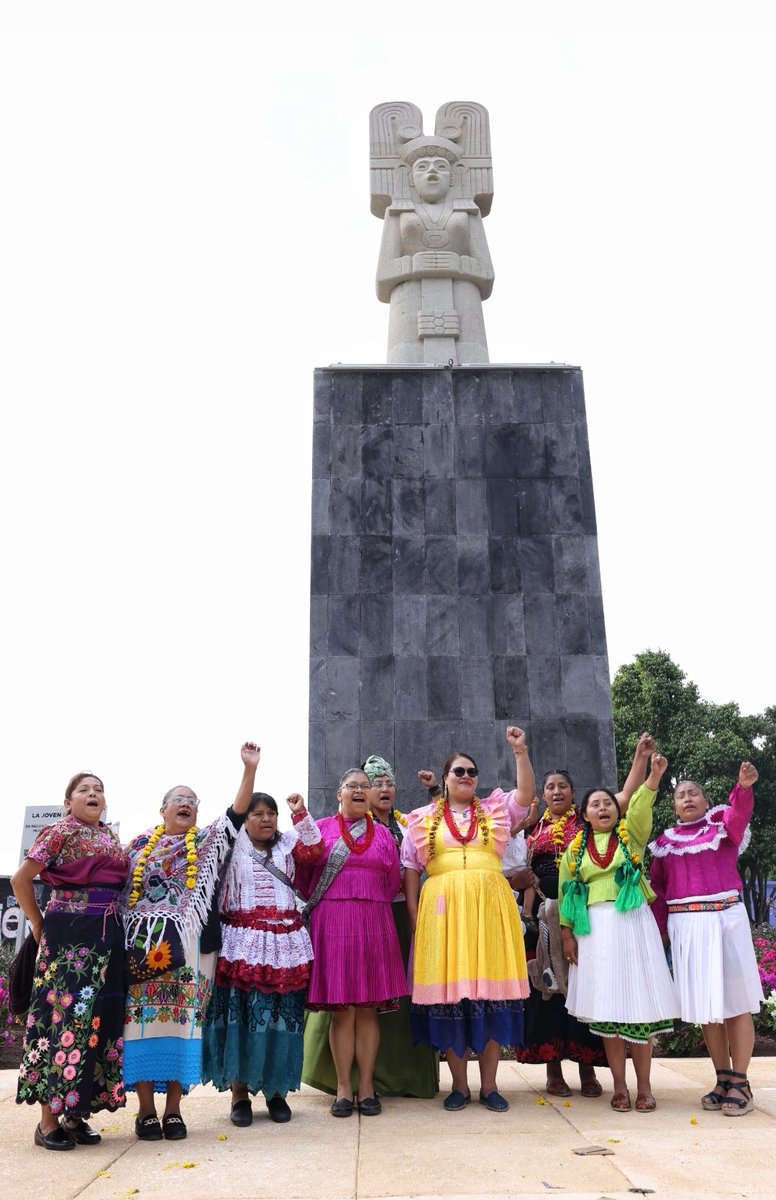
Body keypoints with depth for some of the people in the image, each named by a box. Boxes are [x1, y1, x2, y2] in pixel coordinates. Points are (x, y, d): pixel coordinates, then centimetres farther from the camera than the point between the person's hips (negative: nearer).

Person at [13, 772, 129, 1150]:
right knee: (64, 1014, -5)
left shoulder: (110, 836, 15)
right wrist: (39, 925, -1)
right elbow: (21, 879, -5)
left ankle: (75, 1115, 16)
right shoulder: (60, 831, -4)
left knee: (99, 1018, 7)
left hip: (108, 936, 7)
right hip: (69, 934, -6)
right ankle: (48, 1120, 4)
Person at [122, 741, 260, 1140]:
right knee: (144, 1017, -3)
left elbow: (237, 814, -1)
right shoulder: (139, 845, 14)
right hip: (142, 944, 1)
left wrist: (250, 768, -11)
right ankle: (146, 1110, 3)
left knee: (182, 1017, -3)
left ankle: (173, 1109, 4)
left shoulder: (208, 842, 12)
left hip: (187, 945, 0)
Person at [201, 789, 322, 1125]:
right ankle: (239, 1093, 9)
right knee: (238, 1015, -2)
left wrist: (300, 814, -8)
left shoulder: (287, 844, 12)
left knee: (281, 1016, 4)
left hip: (284, 941, 2)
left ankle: (276, 1090, 15)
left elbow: (315, 850, -2)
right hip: (241, 941, -2)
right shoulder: (233, 845, 9)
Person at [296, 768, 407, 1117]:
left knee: (368, 1008, 4)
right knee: (341, 1009, 1)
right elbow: (302, 874, 3)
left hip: (373, 924, 2)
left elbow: (393, 881, 11)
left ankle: (366, 1087, 12)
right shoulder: (320, 829, 7)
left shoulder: (383, 834, 13)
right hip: (331, 924, -2)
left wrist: (370, 909, 6)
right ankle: (344, 1088, 10)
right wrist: (317, 907, 0)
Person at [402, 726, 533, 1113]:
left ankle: (489, 1084, 12)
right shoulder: (423, 819, 11)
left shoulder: (495, 811, 14)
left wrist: (520, 751, -11)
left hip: (490, 908, 1)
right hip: (442, 910, 0)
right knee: (449, 992, 0)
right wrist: (414, 917, -1)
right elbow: (411, 871, 8)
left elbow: (526, 795, -3)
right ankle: (459, 1085, 13)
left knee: (491, 989, 1)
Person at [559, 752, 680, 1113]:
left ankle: (644, 1086, 9)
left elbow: (640, 809, -15)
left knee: (637, 1002, -1)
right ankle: (619, 1086, 12)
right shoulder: (575, 849, 9)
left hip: (632, 923, -1)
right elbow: (566, 892, 9)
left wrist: (654, 777, -32)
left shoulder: (630, 836, 5)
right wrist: (567, 932, 1)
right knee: (607, 1006, 3)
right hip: (596, 928, 1)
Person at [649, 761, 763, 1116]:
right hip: (684, 925, 3)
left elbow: (740, 812, -21)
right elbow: (657, 889, 13)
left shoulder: (722, 825, 2)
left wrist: (744, 786, -42)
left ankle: (740, 1082, 6)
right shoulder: (665, 843, 10)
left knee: (734, 999, 0)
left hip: (725, 920, -3)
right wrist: (659, 929, 4)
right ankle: (723, 1079, 17)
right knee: (704, 1004, 7)